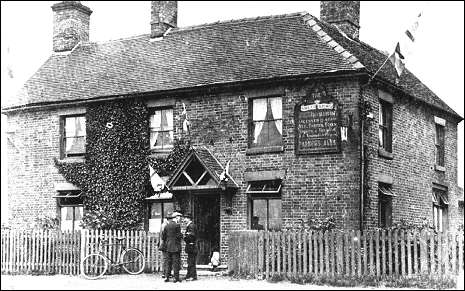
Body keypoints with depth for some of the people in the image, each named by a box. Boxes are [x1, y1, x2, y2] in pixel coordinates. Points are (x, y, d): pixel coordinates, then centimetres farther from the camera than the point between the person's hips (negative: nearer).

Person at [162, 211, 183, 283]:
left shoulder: (167, 225, 10)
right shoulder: (177, 225, -11)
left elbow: (163, 236, 11)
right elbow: (179, 236, -17)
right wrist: (181, 236, 4)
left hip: (168, 247, 6)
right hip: (176, 247, -6)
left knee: (168, 261, 11)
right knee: (176, 262, -2)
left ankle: (166, 277, 10)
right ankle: (176, 278, -2)